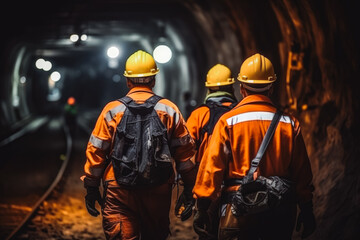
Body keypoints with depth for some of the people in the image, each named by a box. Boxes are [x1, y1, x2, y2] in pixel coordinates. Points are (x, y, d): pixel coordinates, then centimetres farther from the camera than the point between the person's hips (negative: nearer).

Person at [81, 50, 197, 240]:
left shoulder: (112, 111, 0)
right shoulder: (170, 110, 3)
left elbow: (96, 151, 1)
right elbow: (184, 153, 3)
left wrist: (91, 188, 8)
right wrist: (191, 188, 11)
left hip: (119, 192, -2)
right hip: (159, 193, 2)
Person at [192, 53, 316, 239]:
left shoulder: (228, 121, -5)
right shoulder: (289, 123, 3)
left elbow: (212, 165, -7)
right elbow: (302, 171, 6)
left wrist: (201, 208, -1)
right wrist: (307, 210, 14)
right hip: (280, 210, 3)